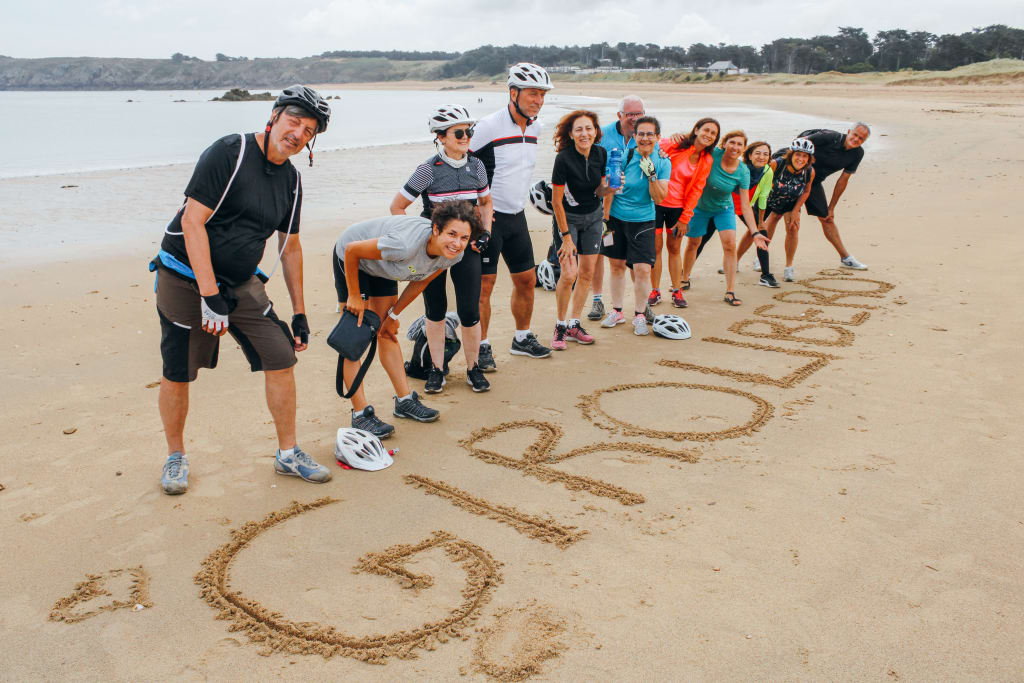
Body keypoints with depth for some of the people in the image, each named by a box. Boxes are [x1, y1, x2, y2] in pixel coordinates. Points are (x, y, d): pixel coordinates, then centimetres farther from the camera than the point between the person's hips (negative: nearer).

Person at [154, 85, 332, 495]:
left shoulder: (291, 180, 4)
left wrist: (299, 313, 12)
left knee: (281, 357, -3)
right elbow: (192, 222, -22)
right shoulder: (230, 152, -18)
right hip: (186, 279, -5)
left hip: (241, 284, 6)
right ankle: (175, 456, 26)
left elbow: (290, 247, 13)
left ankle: (288, 453, 13)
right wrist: (210, 296, -26)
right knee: (178, 374, 3)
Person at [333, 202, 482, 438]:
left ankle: (405, 401, 21)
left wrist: (394, 315, 4)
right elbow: (352, 250, -30)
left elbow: (420, 282, -2)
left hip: (380, 265, 7)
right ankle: (360, 414, -4)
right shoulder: (406, 244, -43)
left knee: (387, 333, 13)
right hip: (351, 259, -6)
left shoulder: (454, 255, -20)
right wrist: (354, 297, -19)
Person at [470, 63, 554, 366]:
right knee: (484, 284, -3)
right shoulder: (488, 126, -16)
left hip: (516, 216, 7)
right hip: (487, 217, -7)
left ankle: (522, 339, 29)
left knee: (526, 280, 12)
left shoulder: (535, 127, 7)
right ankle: (482, 347, 10)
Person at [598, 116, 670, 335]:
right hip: (617, 218, 0)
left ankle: (639, 315, 11)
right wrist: (605, 219, -2)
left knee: (642, 269, -7)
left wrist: (652, 175, -20)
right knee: (616, 265, 10)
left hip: (643, 221, 0)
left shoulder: (663, 163, -4)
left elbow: (659, 198, -7)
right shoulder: (624, 157, -8)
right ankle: (617, 311, 26)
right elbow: (610, 191, -1)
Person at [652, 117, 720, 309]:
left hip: (678, 207, 3)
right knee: (656, 247, 2)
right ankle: (655, 291, 12)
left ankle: (677, 291, 19)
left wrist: (685, 218, 0)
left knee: (674, 248, 10)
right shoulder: (674, 144, -9)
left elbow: (696, 190, 2)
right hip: (656, 202, -3)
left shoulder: (706, 161, 3)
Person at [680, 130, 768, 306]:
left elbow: (745, 206, -19)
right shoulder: (713, 154, -24)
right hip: (700, 206, 0)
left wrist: (755, 232, -26)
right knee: (693, 243, 13)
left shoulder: (743, 172, -20)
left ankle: (730, 292, -9)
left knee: (730, 245, -15)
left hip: (724, 209, 0)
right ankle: (685, 279, 38)